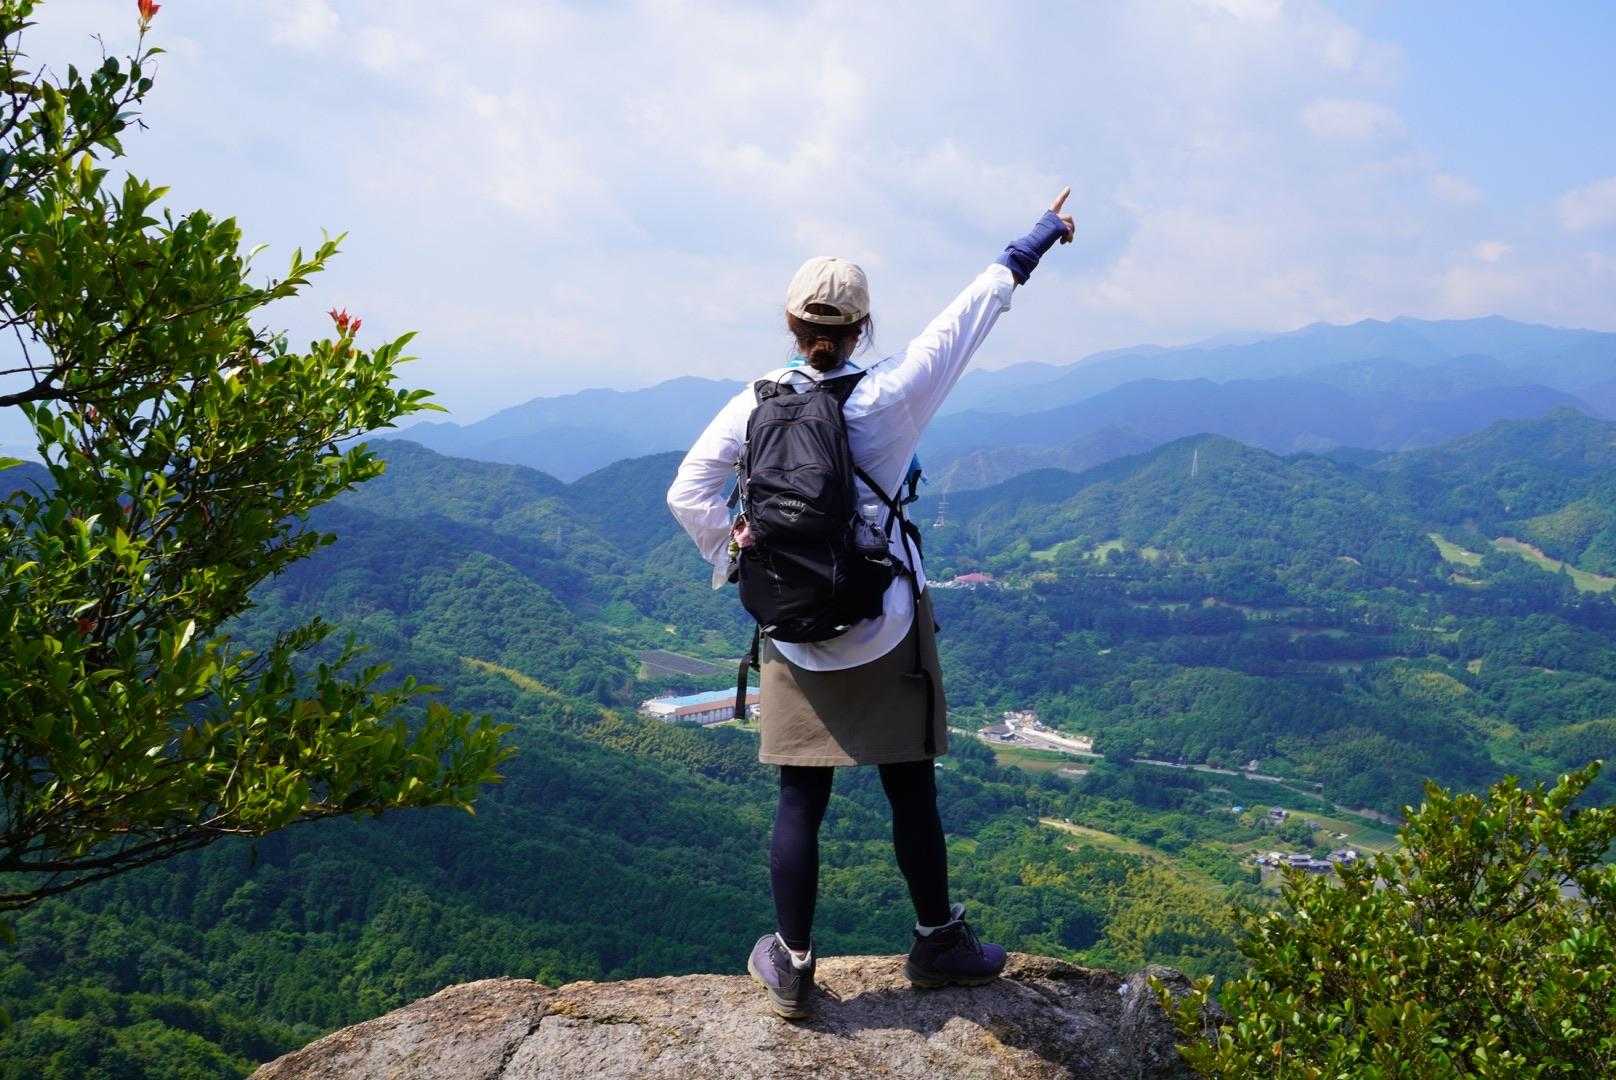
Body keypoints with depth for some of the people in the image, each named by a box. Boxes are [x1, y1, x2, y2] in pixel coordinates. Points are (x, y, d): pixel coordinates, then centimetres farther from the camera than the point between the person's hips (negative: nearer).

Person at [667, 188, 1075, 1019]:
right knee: (912, 794, 12)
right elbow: (963, 321, 1)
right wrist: (1026, 252, 14)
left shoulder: (755, 405, -7)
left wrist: (735, 557, 7)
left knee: (800, 802, 8)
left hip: (792, 636, 2)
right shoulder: (890, 397, -11)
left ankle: (791, 966, 18)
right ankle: (937, 942, 29)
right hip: (886, 633, -1)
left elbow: (688, 493, -5)